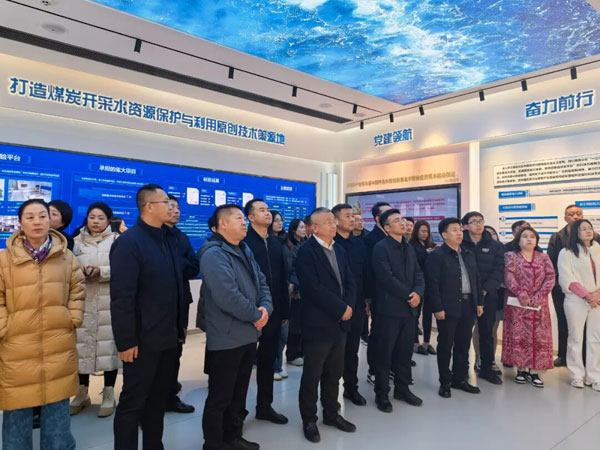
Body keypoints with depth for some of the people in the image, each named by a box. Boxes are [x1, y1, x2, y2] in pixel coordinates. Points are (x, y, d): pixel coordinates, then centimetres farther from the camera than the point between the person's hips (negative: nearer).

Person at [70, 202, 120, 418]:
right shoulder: (76, 242, 12)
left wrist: (102, 272, -17)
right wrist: (80, 272, -13)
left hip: (109, 302, -2)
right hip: (83, 302, 2)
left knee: (108, 344, -1)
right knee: (82, 345, 5)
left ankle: (109, 394, 12)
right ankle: (82, 392, 22)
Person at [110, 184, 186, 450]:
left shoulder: (169, 239, 8)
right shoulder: (129, 241, -14)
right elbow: (122, 297, -18)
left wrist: (180, 325, 12)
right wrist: (126, 341, -19)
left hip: (168, 337, 7)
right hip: (143, 340, -7)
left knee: (159, 399, 19)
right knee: (132, 403, 8)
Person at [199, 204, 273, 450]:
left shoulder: (245, 251, 11)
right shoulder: (214, 254, -18)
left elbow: (261, 282, 11)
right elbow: (228, 296, -27)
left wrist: (265, 307, -8)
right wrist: (256, 315, -15)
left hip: (248, 334, 9)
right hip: (227, 338, -9)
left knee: (238, 393, 21)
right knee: (220, 397, 7)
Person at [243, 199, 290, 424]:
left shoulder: (276, 243, 12)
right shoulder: (243, 242, -9)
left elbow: (283, 278, 11)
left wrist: (285, 310, 9)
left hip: (273, 311, 6)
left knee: (268, 360, 16)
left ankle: (265, 406, 30)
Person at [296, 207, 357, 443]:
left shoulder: (339, 250, 11)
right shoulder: (306, 251, -12)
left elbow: (350, 282, 10)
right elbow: (313, 288, -21)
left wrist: (348, 306, -7)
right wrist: (340, 308, -16)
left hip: (339, 322, 7)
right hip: (318, 323, -6)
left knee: (334, 373, 17)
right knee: (312, 376, 7)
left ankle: (332, 414, 34)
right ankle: (309, 420, 24)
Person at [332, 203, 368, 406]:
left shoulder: (359, 243, 7)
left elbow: (364, 272, 9)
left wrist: (365, 299, 6)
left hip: (356, 305, 5)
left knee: (352, 350, 16)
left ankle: (351, 387, 31)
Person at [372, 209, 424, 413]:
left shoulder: (409, 248, 13)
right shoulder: (381, 247, -10)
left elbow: (418, 274, 10)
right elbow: (387, 278, -17)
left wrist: (418, 293, -9)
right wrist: (408, 295, -12)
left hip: (409, 308, 7)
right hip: (389, 308, -6)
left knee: (405, 351, 15)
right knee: (384, 353, 4)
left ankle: (402, 388, 31)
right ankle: (382, 394, 17)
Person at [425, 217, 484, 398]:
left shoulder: (469, 254, 14)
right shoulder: (436, 255, -8)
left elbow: (476, 279, 17)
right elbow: (432, 284, -13)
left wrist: (479, 302, 12)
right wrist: (437, 308, -16)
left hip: (468, 306, 6)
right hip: (448, 308, -6)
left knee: (463, 346, 15)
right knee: (445, 346, 5)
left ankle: (460, 379, 29)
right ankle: (445, 382, 18)